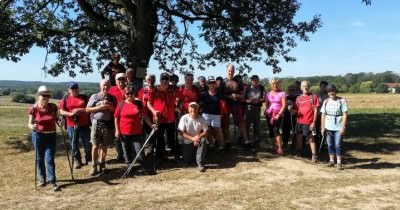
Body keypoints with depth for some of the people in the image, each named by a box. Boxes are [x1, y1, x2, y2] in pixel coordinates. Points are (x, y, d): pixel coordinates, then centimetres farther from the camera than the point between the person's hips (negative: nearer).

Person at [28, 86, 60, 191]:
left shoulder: (53, 107, -4)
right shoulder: (34, 108, -9)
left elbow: (57, 118, 10)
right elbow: (29, 123, -6)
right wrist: (32, 126, -28)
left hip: (51, 136, 0)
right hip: (38, 135, 0)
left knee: (50, 159, -3)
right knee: (39, 158, 11)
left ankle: (52, 181, 1)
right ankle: (42, 179, 27)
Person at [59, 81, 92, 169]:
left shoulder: (84, 97, 6)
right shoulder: (65, 99, 7)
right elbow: (61, 112, 1)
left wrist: (80, 110, -14)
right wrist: (70, 113, -15)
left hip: (84, 124, 0)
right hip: (71, 125, 0)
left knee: (87, 143, 5)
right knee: (74, 144, 7)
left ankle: (89, 159, 20)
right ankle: (77, 160, 20)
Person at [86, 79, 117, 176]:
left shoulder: (112, 98, 9)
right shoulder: (94, 96, 3)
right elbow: (87, 109, 0)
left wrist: (110, 107, -10)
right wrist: (100, 107, -11)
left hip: (108, 124, 2)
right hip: (97, 123, -2)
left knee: (104, 146, 8)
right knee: (95, 145, -3)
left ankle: (102, 164, 20)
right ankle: (94, 166, 4)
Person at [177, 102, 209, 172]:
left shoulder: (201, 119, -9)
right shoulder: (184, 118, -13)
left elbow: (205, 131, -9)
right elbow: (182, 133, -15)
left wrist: (198, 137, -29)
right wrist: (192, 138, -27)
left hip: (198, 140, 1)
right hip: (187, 142, -1)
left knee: (203, 140, -34)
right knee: (187, 162, -7)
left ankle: (200, 163, -24)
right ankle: (191, 152, 31)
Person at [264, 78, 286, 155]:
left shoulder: (282, 93, 0)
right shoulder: (268, 94, 11)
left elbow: (284, 105, -5)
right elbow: (266, 104, 13)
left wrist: (279, 114, -14)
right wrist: (266, 111, -5)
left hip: (278, 114, -4)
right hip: (269, 114, 4)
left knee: (276, 130, -17)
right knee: (271, 130, 8)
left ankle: (280, 148, -16)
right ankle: (274, 146, 22)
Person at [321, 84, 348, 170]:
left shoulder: (341, 100, -3)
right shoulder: (326, 101, 7)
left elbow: (345, 114, -6)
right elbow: (323, 115, 8)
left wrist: (343, 127, -13)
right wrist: (322, 127, 4)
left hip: (338, 127, -4)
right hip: (328, 127, 4)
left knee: (338, 144, -4)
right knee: (330, 144, 9)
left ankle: (339, 162, 2)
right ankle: (331, 160, 21)